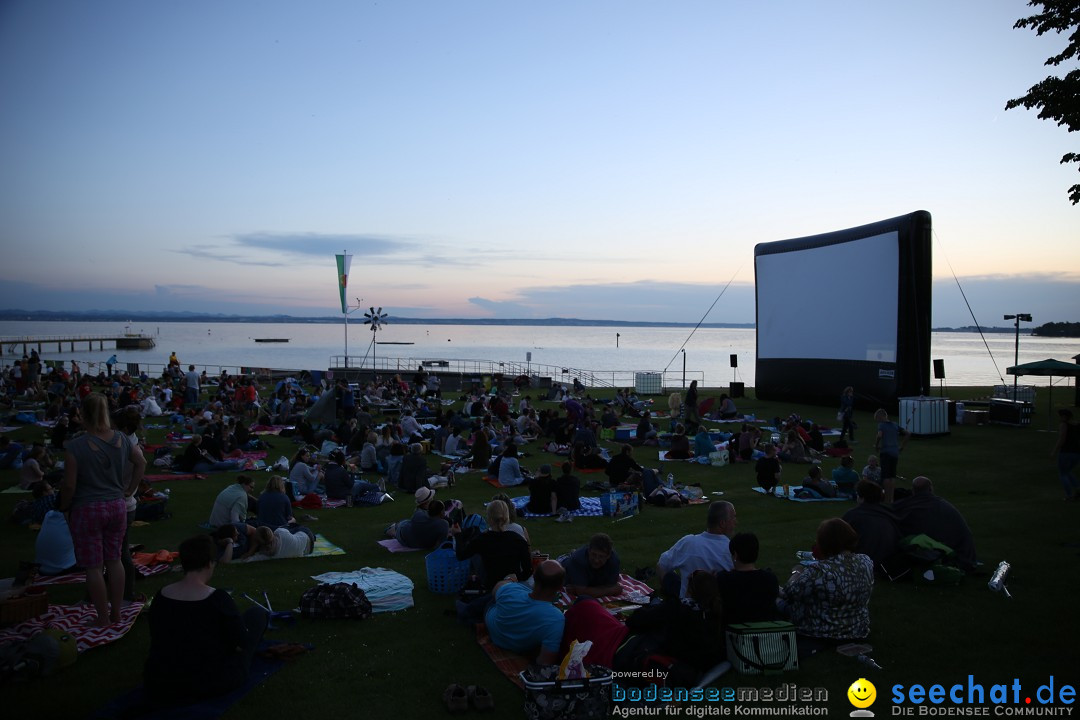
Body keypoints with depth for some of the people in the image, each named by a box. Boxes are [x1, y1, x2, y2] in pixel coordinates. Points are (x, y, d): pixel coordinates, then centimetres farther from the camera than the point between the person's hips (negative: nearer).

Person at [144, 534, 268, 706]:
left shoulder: (161, 596, -4)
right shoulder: (218, 598, -19)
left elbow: (160, 640, 12)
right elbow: (241, 644, -10)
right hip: (211, 684, -6)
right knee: (257, 613, 16)